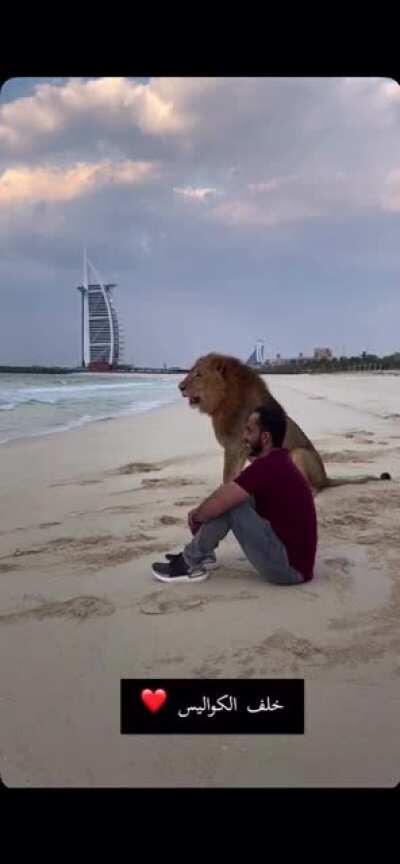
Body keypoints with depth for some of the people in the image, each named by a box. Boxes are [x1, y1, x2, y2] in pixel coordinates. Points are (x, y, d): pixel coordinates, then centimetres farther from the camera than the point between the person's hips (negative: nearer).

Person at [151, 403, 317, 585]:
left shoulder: (266, 467, -22)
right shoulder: (277, 461, 9)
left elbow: (216, 506, -20)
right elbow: (225, 492, 20)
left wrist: (196, 515, 2)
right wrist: (201, 511, 8)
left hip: (289, 567, -10)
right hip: (294, 554, 10)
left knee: (228, 503, -14)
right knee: (231, 497, 13)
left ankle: (190, 564, 2)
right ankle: (202, 555, 21)